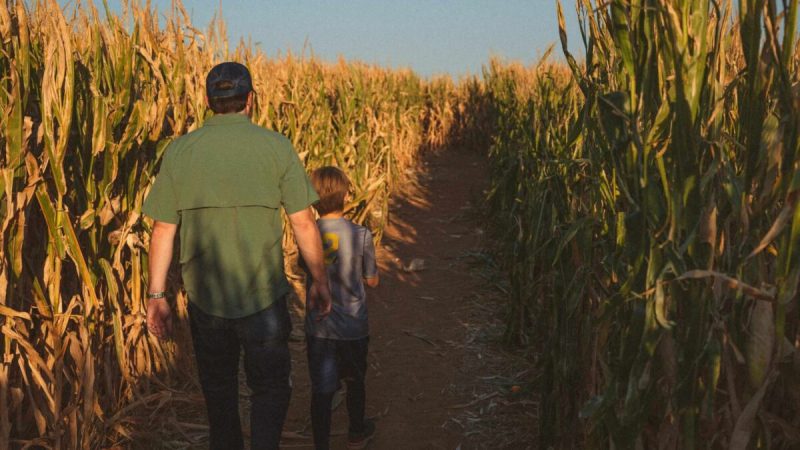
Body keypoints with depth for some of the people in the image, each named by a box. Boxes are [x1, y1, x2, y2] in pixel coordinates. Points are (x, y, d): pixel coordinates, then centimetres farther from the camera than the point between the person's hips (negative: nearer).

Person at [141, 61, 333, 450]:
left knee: (218, 391, 20)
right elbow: (303, 222, -6)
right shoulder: (275, 146, -7)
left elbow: (163, 230, -1)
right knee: (270, 388, 12)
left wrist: (156, 295, 6)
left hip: (204, 298, 2)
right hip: (263, 298, -2)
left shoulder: (180, 151, -2)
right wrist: (319, 282, 5)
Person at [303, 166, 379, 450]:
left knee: (321, 391, 7)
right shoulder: (361, 236, -16)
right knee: (355, 383, 22)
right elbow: (372, 281, -5)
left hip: (318, 328, 0)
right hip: (353, 327, 0)